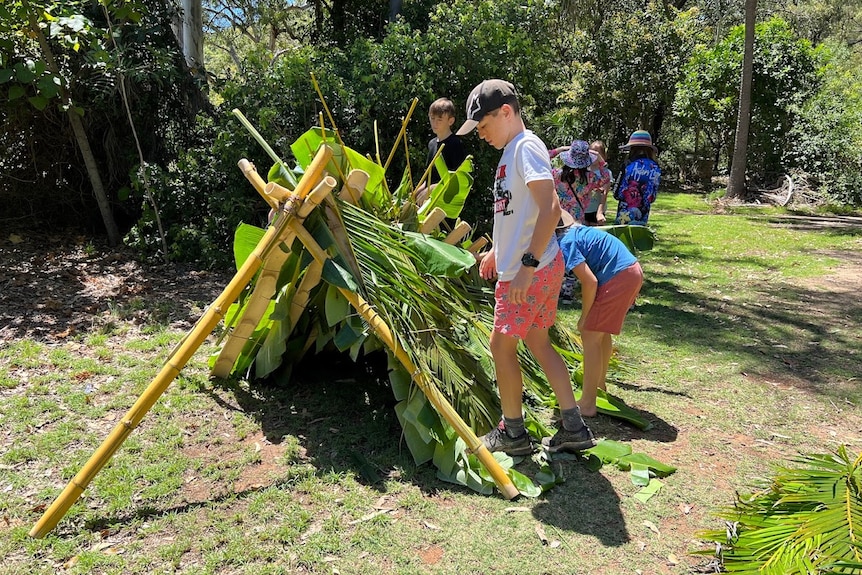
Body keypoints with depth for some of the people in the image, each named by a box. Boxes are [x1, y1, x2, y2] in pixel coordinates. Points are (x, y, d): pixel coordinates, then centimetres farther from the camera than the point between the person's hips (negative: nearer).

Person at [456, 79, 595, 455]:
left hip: (532, 271, -10)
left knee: (501, 344, 0)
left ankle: (513, 433, 16)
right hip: (526, 267, 10)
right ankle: (573, 428, 21)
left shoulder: (526, 147, -14)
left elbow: (550, 208, -25)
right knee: (537, 342, 14)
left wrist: (527, 264, -28)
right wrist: (498, 251, 26)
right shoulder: (512, 150, 16)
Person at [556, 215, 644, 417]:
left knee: (590, 336, -3)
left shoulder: (564, 243, -13)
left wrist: (584, 316, -6)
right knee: (601, 332, 23)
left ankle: (587, 404, 1)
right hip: (633, 271, 10)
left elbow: (590, 281, -18)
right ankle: (599, 383, 41)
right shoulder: (574, 231, 15)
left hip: (618, 278, -10)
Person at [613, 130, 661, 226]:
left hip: (626, 216, -5)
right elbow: (652, 197, 8)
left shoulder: (630, 165, -12)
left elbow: (618, 194, -8)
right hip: (643, 217, 5)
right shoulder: (656, 169, 5)